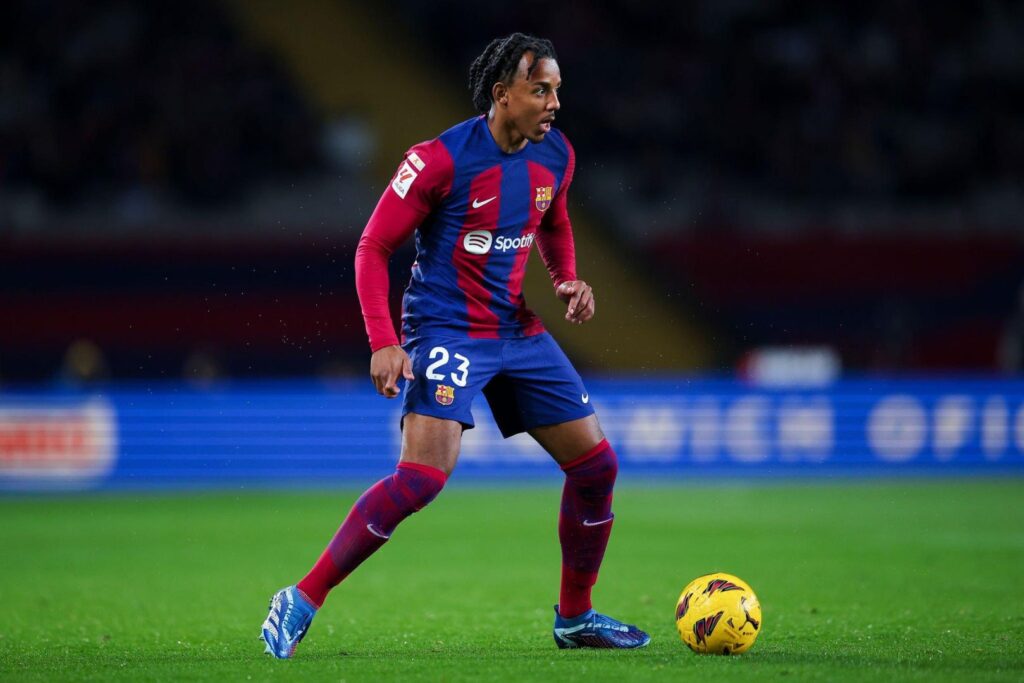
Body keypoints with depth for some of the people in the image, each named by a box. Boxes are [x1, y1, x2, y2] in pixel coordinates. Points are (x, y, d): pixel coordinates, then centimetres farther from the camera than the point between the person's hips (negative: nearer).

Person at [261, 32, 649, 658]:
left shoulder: (556, 155, 4)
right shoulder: (441, 159, -16)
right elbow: (373, 248, -11)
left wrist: (568, 279, 6)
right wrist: (384, 343, -19)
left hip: (521, 330, 7)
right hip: (446, 330, -7)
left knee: (596, 464, 5)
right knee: (424, 475, -23)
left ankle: (575, 617, 24)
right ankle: (301, 601, -14)